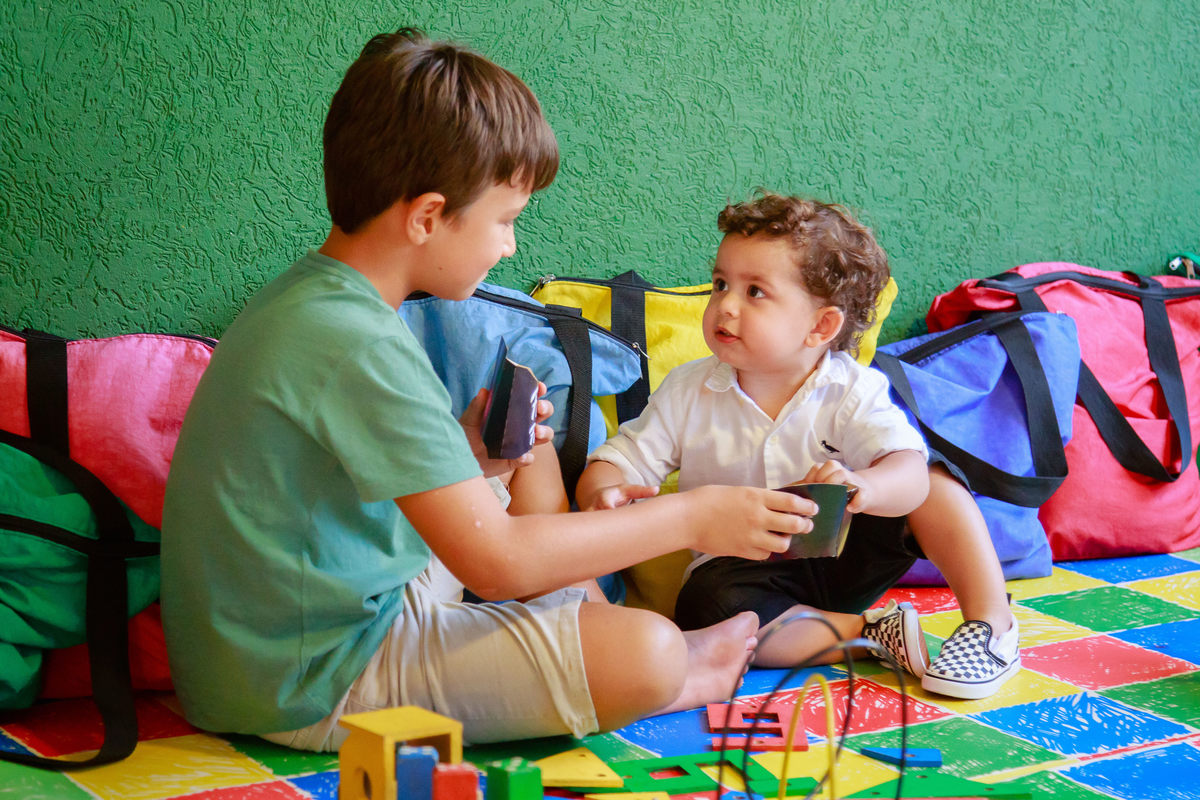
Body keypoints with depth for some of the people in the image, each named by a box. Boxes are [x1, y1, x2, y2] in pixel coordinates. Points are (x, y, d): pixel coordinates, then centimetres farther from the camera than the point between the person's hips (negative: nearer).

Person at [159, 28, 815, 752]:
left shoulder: (307, 298, 5)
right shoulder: (356, 348, -26)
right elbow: (496, 561, -26)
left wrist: (464, 458, 0)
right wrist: (689, 517, -16)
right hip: (309, 691, -10)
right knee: (645, 653, -22)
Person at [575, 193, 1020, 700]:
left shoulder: (853, 392, -14)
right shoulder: (687, 392, -7)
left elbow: (909, 470, -29)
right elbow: (619, 460, -5)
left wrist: (863, 486, -53)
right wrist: (601, 493, -31)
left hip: (844, 558, 0)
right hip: (745, 569, 1)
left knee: (933, 479, -20)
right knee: (708, 610, -34)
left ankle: (991, 622, -16)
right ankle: (872, 630, -22)